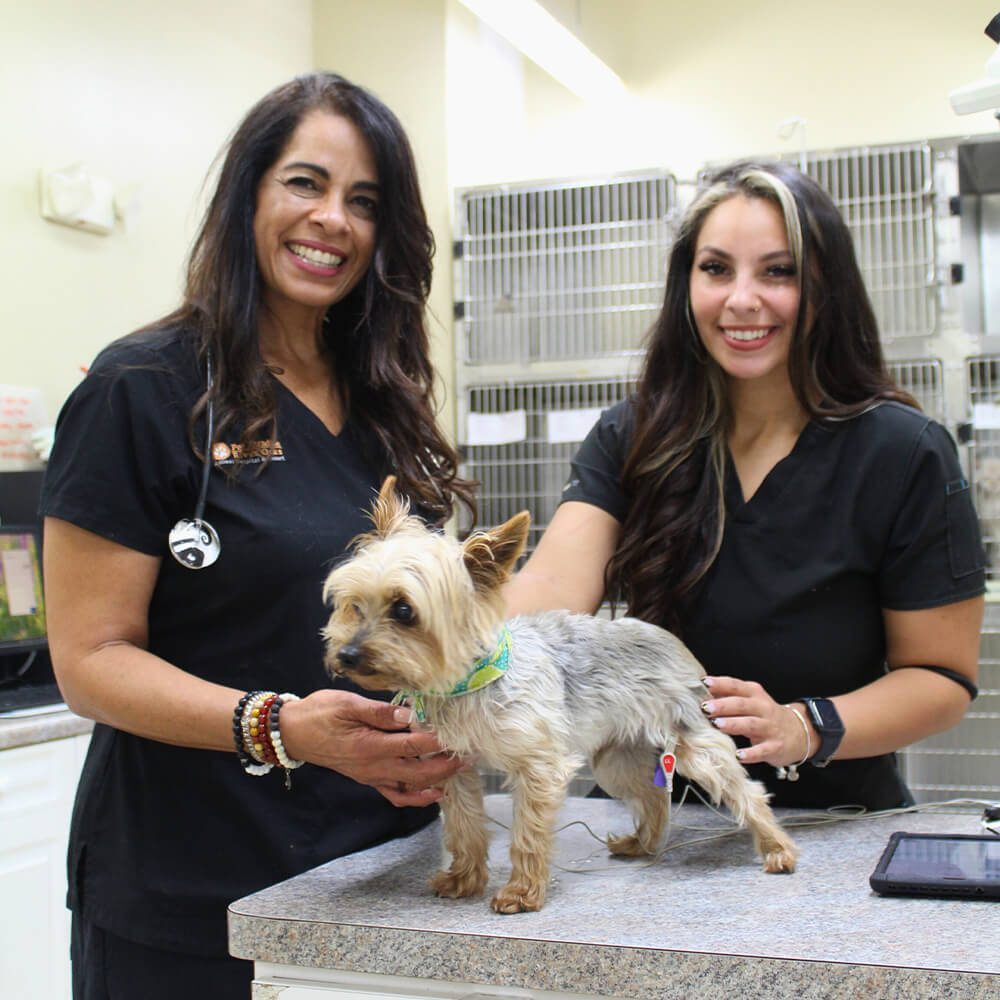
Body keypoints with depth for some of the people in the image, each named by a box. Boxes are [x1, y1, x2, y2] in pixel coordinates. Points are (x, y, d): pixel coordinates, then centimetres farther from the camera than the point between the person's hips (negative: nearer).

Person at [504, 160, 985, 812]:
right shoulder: (630, 440, 0)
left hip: (833, 818, -1)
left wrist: (803, 728, -22)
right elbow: (554, 587, -16)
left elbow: (943, 676, -4)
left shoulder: (905, 457, -8)